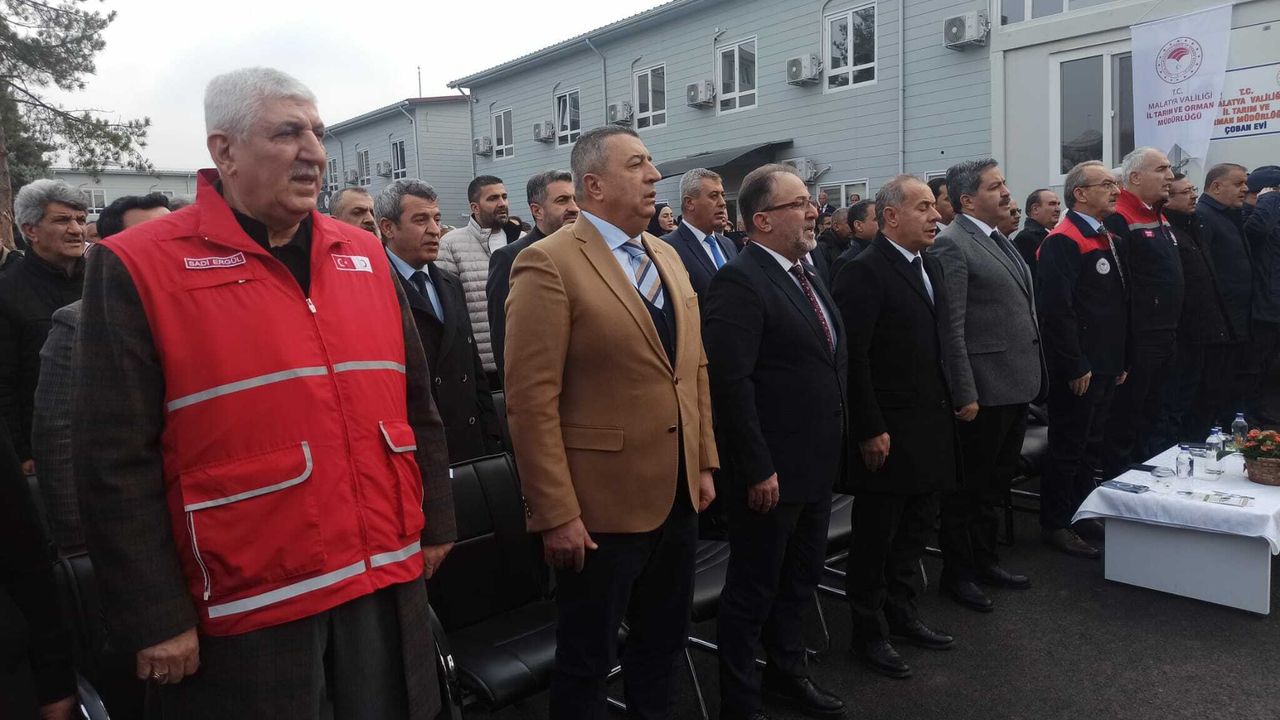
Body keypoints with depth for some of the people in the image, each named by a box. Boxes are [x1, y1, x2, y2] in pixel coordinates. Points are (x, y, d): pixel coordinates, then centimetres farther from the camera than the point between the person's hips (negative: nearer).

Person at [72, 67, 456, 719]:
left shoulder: (364, 256, 6)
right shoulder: (138, 269, -9)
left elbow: (415, 404, 11)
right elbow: (115, 461, -10)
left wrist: (434, 522, 12)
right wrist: (156, 619, -9)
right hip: (245, 611, -4)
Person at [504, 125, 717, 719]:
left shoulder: (666, 256, 10)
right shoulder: (549, 263, -15)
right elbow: (532, 400, -19)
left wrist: (704, 463, 11)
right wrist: (555, 514, -20)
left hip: (677, 495, 7)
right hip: (602, 505, -7)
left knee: (664, 643, 23)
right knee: (587, 659, 13)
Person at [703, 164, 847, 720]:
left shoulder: (804, 274, 12)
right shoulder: (739, 281, -18)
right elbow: (730, 382, -23)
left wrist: (835, 444, 14)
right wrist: (758, 469, -23)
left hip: (816, 463, 9)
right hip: (771, 471, -9)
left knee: (801, 579, 23)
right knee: (754, 589, 7)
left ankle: (787, 674, 42)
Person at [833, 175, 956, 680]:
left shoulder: (932, 267, 13)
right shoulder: (864, 272, -14)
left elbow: (938, 345, 16)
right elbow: (853, 358, -18)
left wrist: (947, 409, 11)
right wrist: (870, 430, -19)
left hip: (931, 429, 8)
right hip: (888, 435, -8)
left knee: (915, 529, 18)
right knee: (876, 538, 6)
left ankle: (901, 613, 36)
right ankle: (869, 632, 22)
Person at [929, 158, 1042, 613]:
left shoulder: (1000, 240, 14)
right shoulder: (952, 245, -14)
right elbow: (951, 328, -19)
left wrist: (1034, 375, 16)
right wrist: (965, 394, -21)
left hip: (1017, 384, 9)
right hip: (984, 390, -9)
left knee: (995, 484, 20)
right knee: (968, 488, 5)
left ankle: (984, 559, 36)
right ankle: (957, 574, 20)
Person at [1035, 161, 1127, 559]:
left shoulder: (1107, 239, 15)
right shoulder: (1063, 242, -15)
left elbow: (1119, 306, 19)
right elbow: (1057, 309, -23)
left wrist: (1121, 360, 15)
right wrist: (1076, 367, -21)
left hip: (1105, 367, 9)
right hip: (1078, 371, -9)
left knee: (1091, 447, 17)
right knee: (1068, 449, 1)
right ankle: (1056, 526, 13)